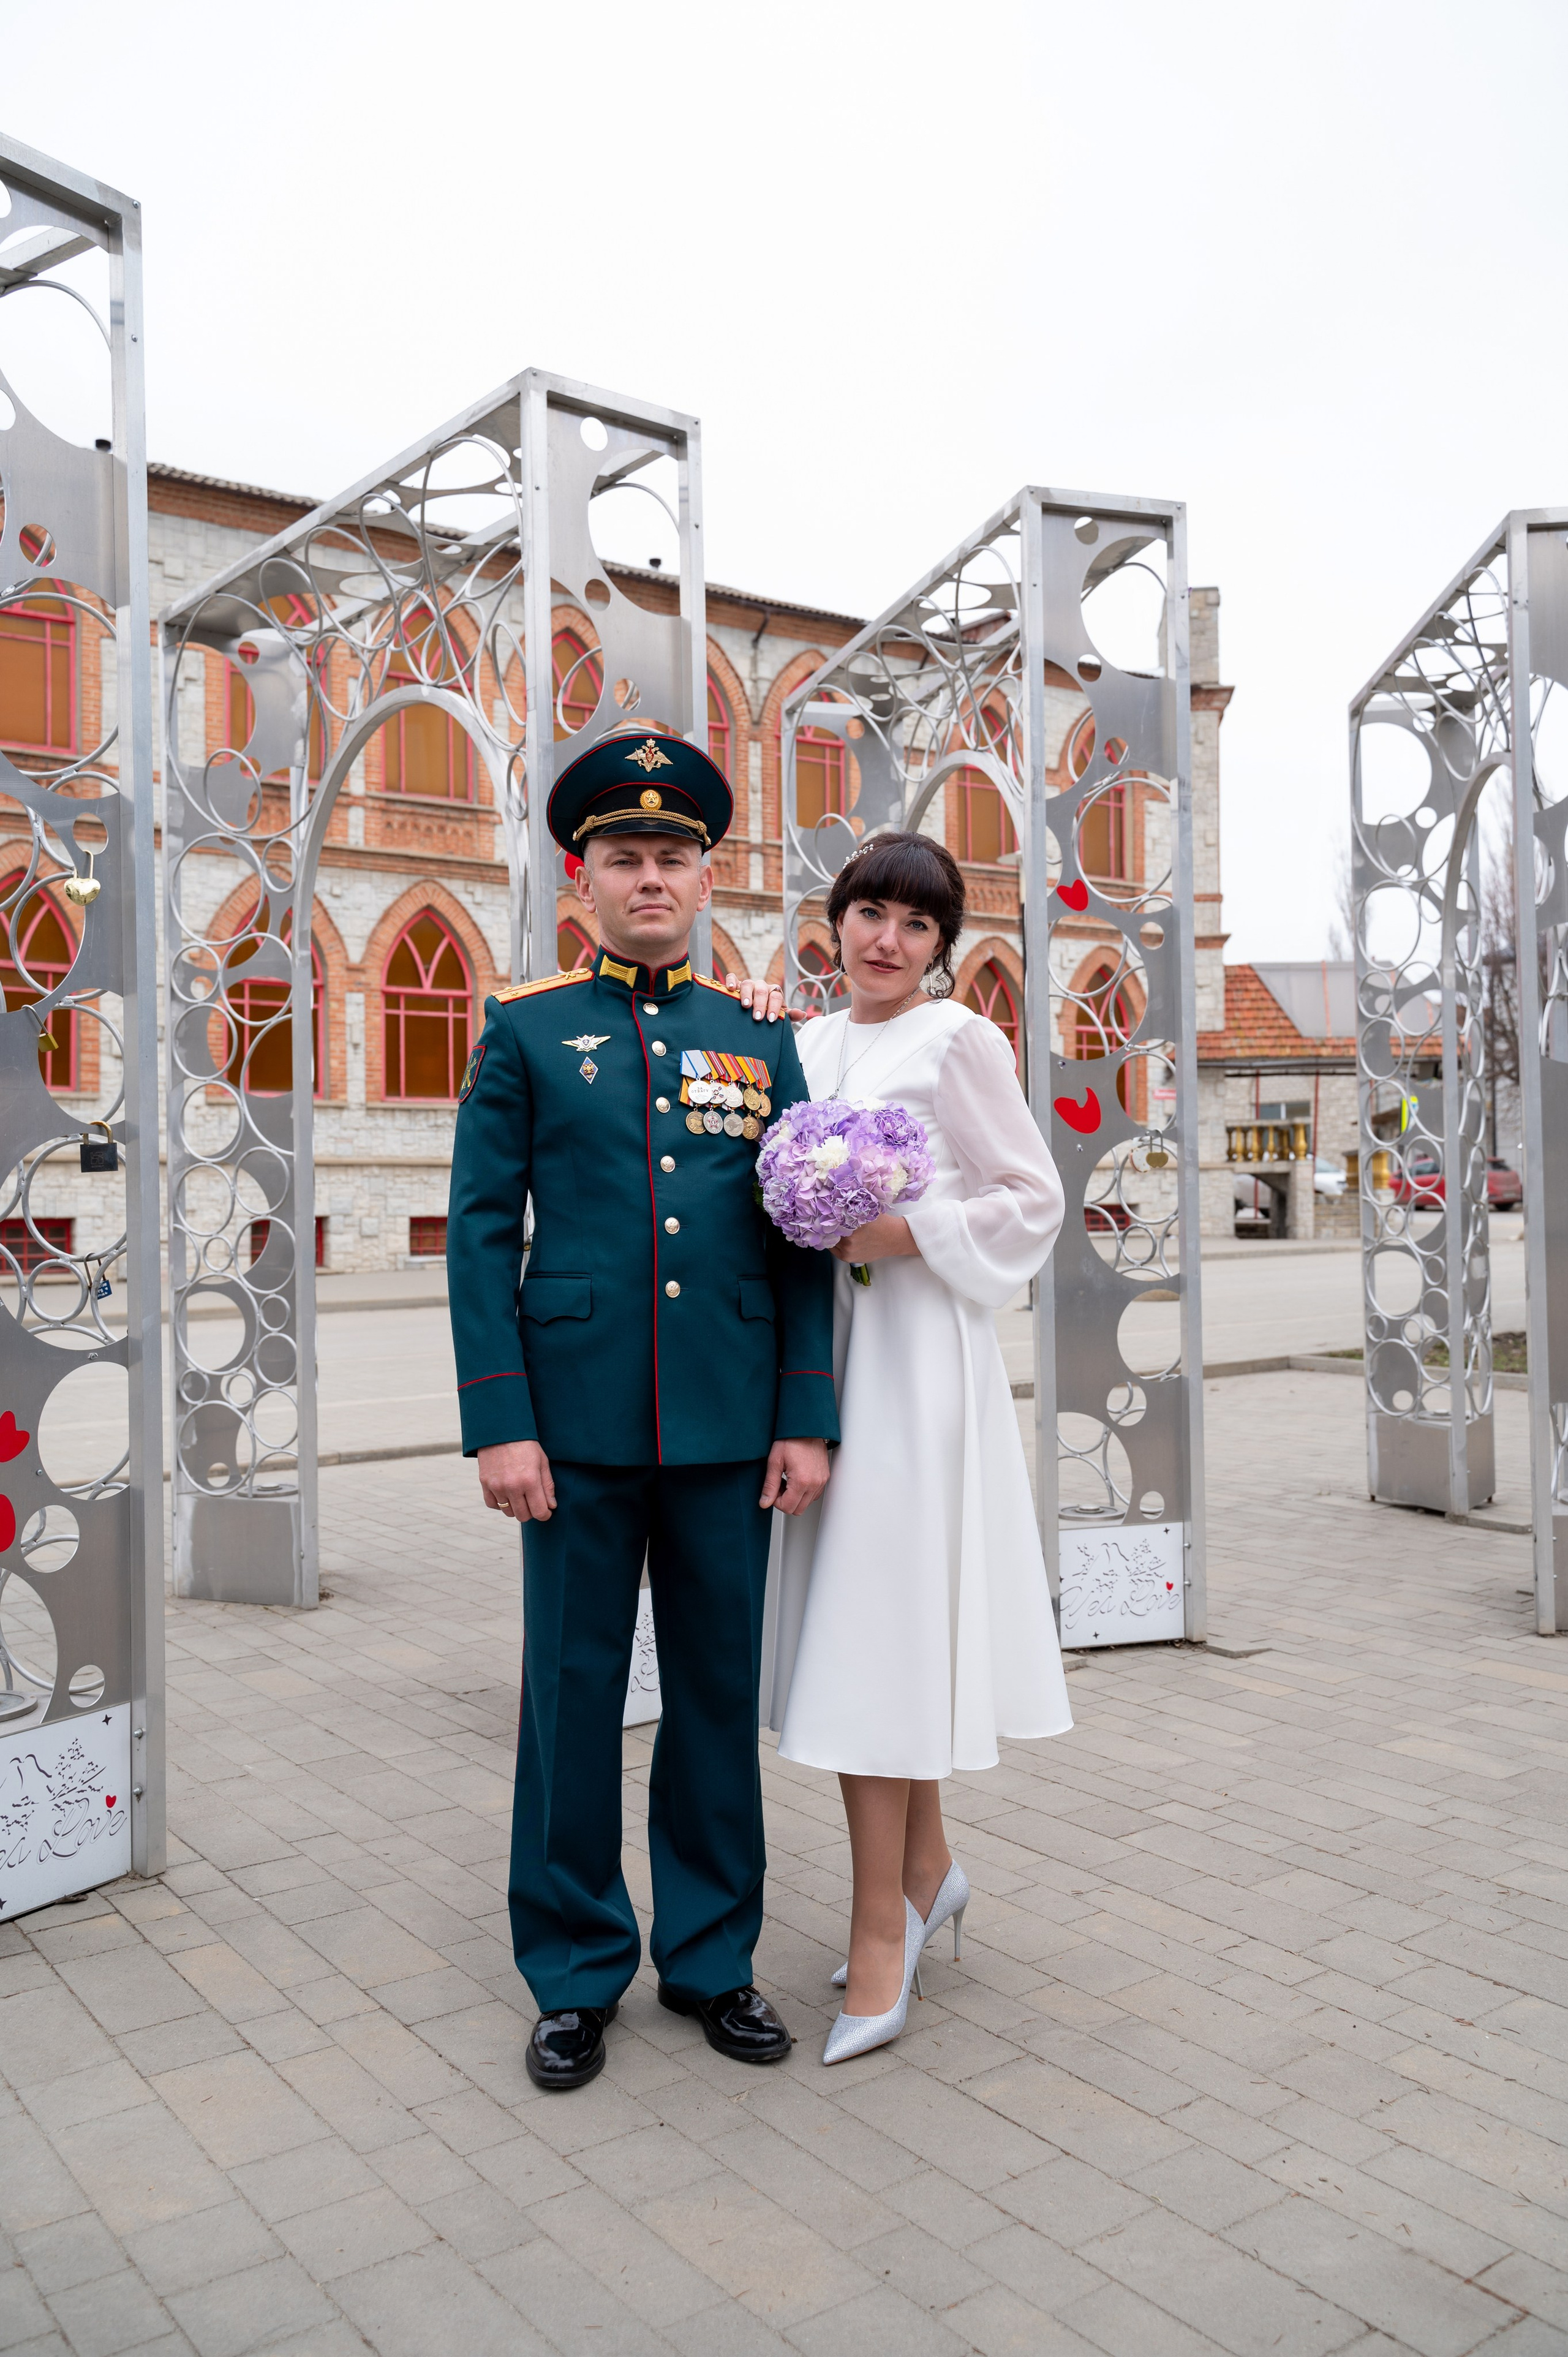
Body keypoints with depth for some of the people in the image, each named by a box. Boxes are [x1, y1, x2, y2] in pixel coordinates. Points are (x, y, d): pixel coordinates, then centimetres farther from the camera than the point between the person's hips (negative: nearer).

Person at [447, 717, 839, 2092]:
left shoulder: (761, 1037, 8)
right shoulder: (526, 1029, 3)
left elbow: (804, 1244, 6)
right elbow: (481, 1232, -1)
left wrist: (807, 1419, -1)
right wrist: (501, 1424, -9)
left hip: (728, 1431, 2)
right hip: (577, 1425, -1)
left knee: (721, 1695, 12)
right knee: (574, 1698, 8)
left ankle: (713, 1956, 30)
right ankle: (576, 1976, 26)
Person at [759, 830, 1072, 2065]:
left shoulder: (960, 1039, -4)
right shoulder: (809, 1043, 14)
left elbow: (1033, 1199, -5)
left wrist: (909, 1232, -16)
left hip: (911, 1356, -7)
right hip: (818, 1354, 7)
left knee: (873, 1630, -6)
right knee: (867, 1629, 13)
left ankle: (882, 1933, 6)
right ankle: (929, 1870, 31)